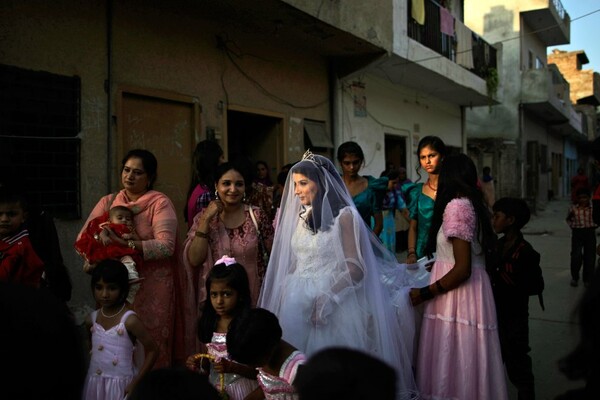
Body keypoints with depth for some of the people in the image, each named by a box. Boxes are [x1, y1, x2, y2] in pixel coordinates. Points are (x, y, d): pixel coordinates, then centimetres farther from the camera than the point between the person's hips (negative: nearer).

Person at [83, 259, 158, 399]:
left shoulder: (129, 320, -16)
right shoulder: (91, 319, 0)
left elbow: (152, 351, -14)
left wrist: (135, 383, -15)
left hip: (122, 384, -5)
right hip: (95, 385, 5)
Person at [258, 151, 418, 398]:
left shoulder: (344, 216, -9)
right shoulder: (300, 216, 11)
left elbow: (356, 268, -15)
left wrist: (327, 298, -22)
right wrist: (284, 291, 3)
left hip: (334, 302, -6)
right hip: (298, 300, 6)